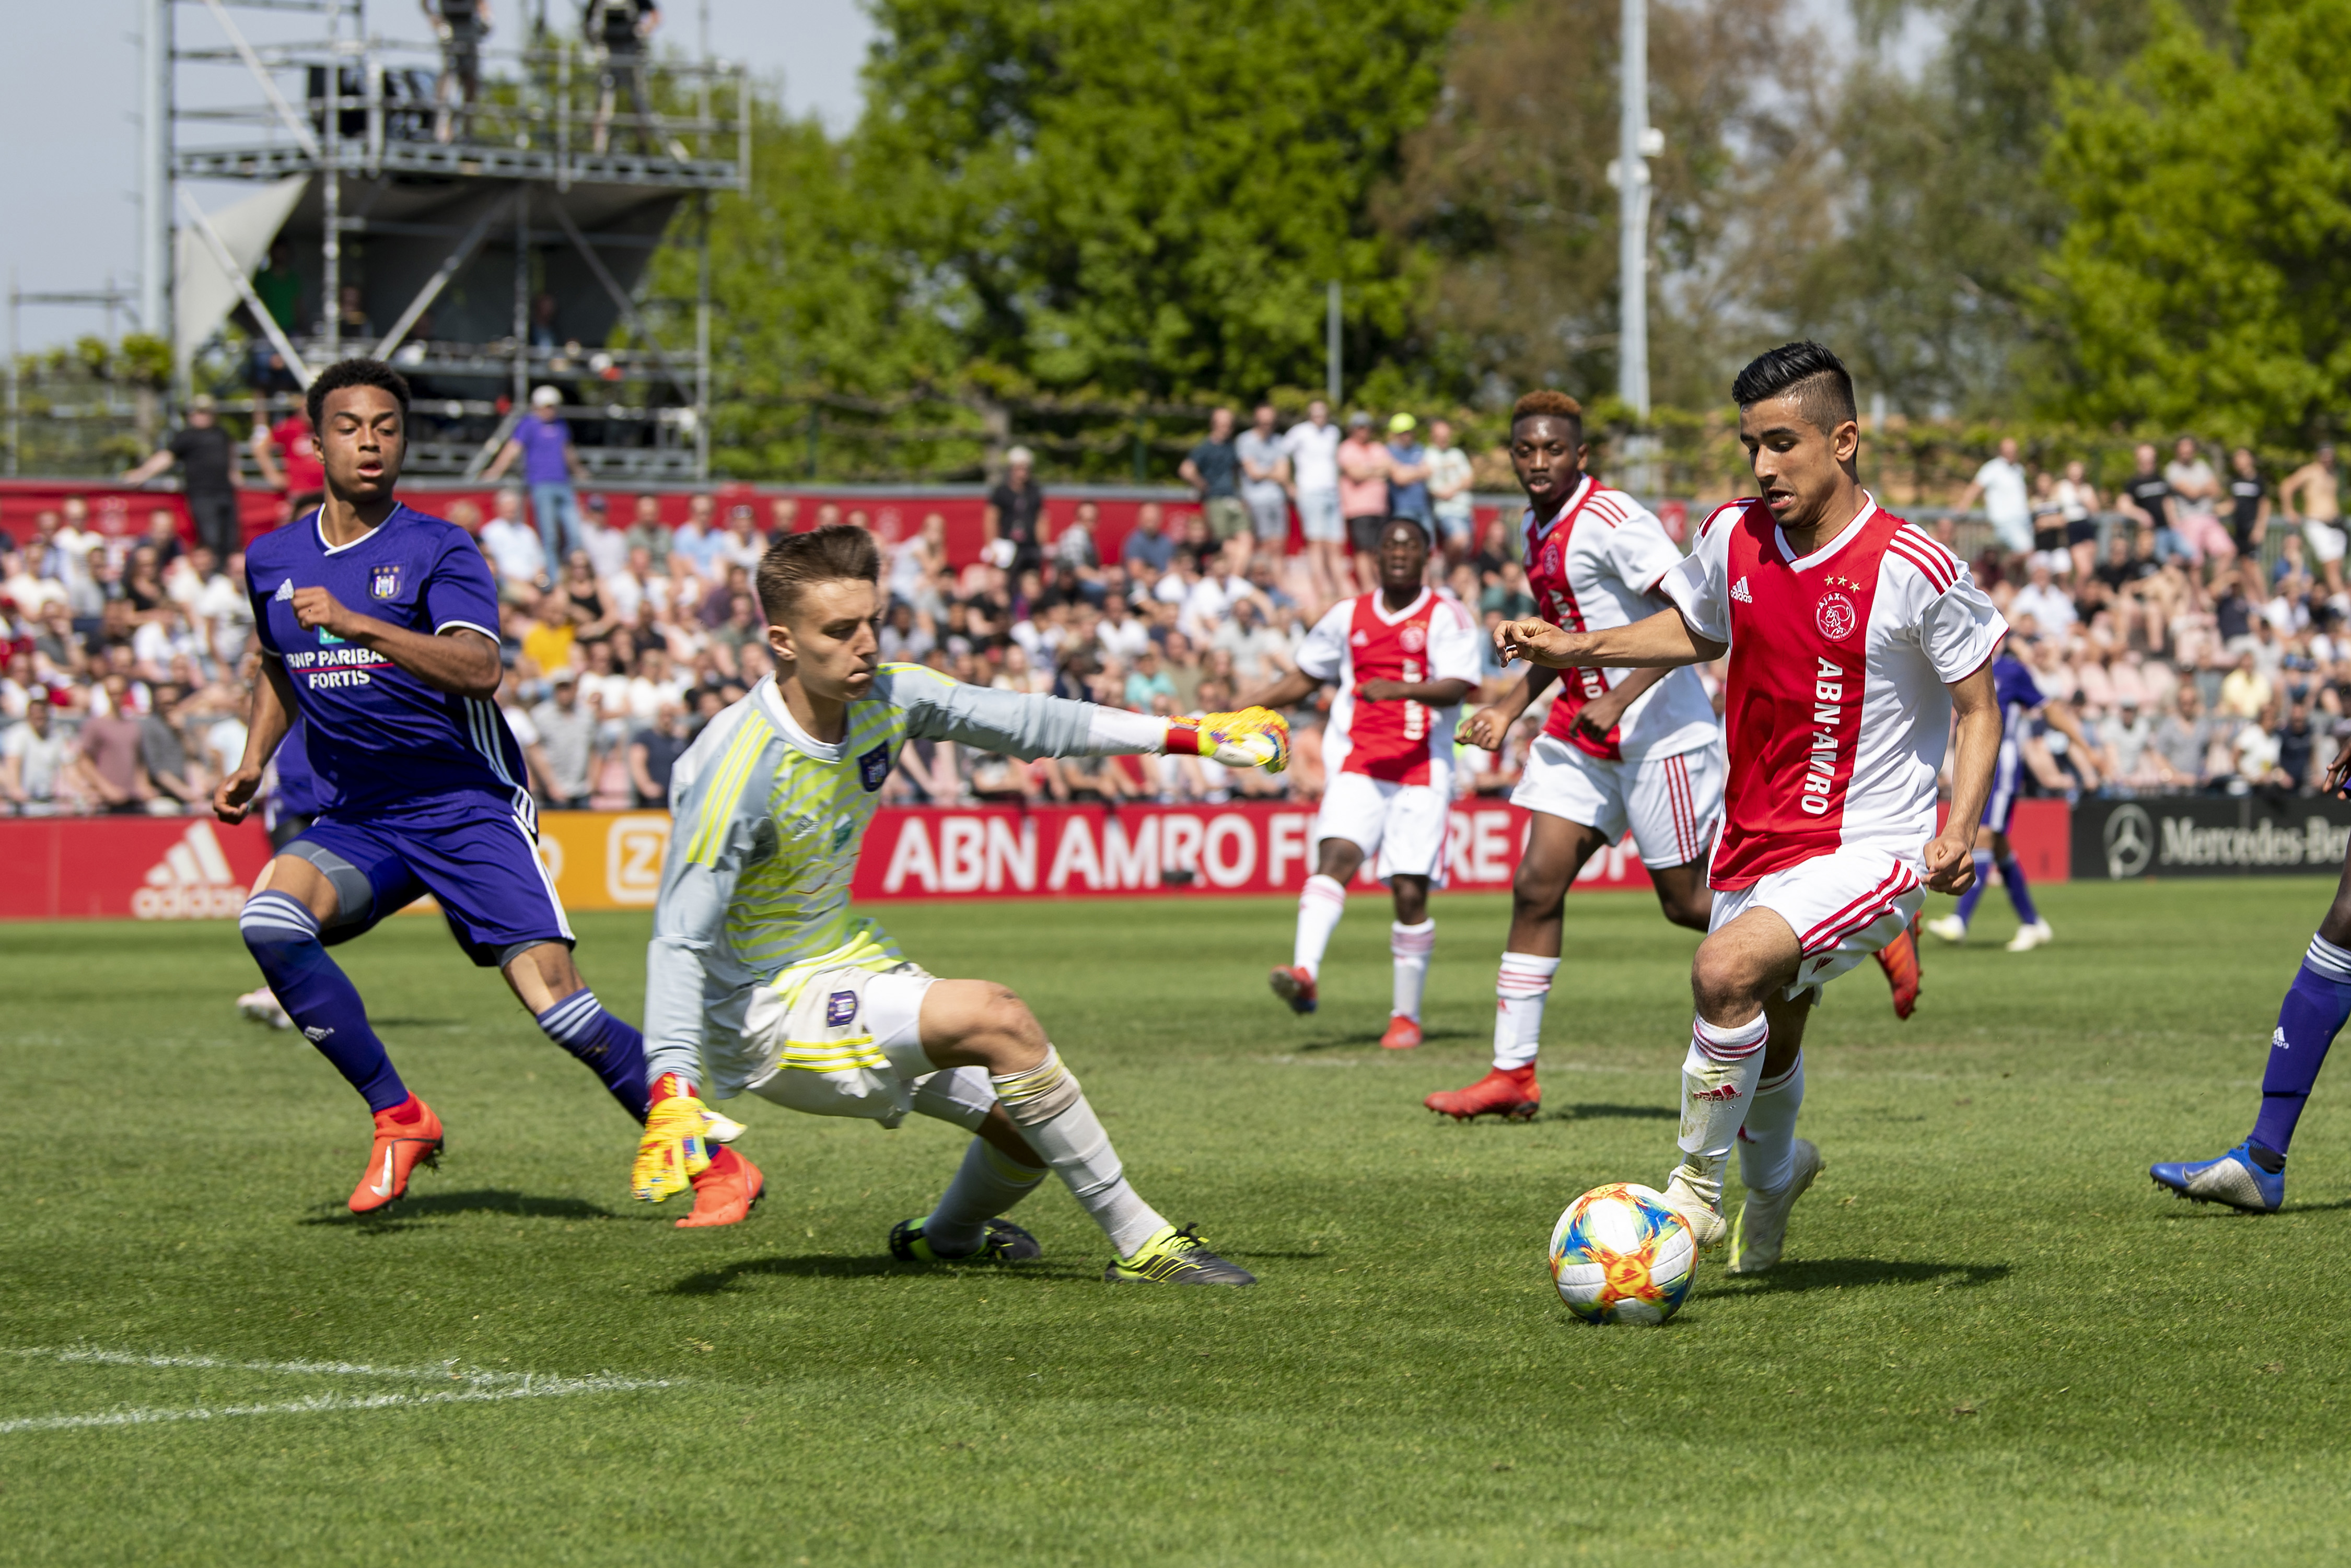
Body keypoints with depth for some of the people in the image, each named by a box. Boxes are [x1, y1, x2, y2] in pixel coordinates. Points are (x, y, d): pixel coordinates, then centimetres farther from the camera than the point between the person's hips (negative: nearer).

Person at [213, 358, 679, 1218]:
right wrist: (252, 763, 13)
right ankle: (398, 1117, -13)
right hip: (355, 818, 5)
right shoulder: (272, 559, 8)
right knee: (269, 917, -25)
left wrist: (356, 623, -34)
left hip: (465, 803, -5)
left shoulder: (438, 550, -8)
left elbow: (479, 668, -25)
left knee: (554, 998, -16)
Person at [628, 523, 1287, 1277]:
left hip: (849, 961, 8)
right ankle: (1138, 1242, -16)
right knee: (996, 1017, -26)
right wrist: (672, 1091, -37)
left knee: (1033, 1123, 7)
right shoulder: (738, 768, -28)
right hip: (768, 1009, -8)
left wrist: (1189, 734, 10)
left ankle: (947, 1237, 41)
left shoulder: (884, 697, -6)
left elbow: (1025, 721, 7)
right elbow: (680, 939, -27)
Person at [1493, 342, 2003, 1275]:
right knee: (1766, 1049, 19)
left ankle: (1699, 1184, -10)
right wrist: (1574, 649, 7)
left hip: (1866, 848, -6)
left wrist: (1958, 830, -20)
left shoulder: (1914, 570, -17)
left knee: (1726, 970, -30)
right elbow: (1695, 631, 20)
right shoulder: (1733, 537, -2)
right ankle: (1773, 1175, 53)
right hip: (1753, 839, 6)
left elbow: (1978, 707, -6)